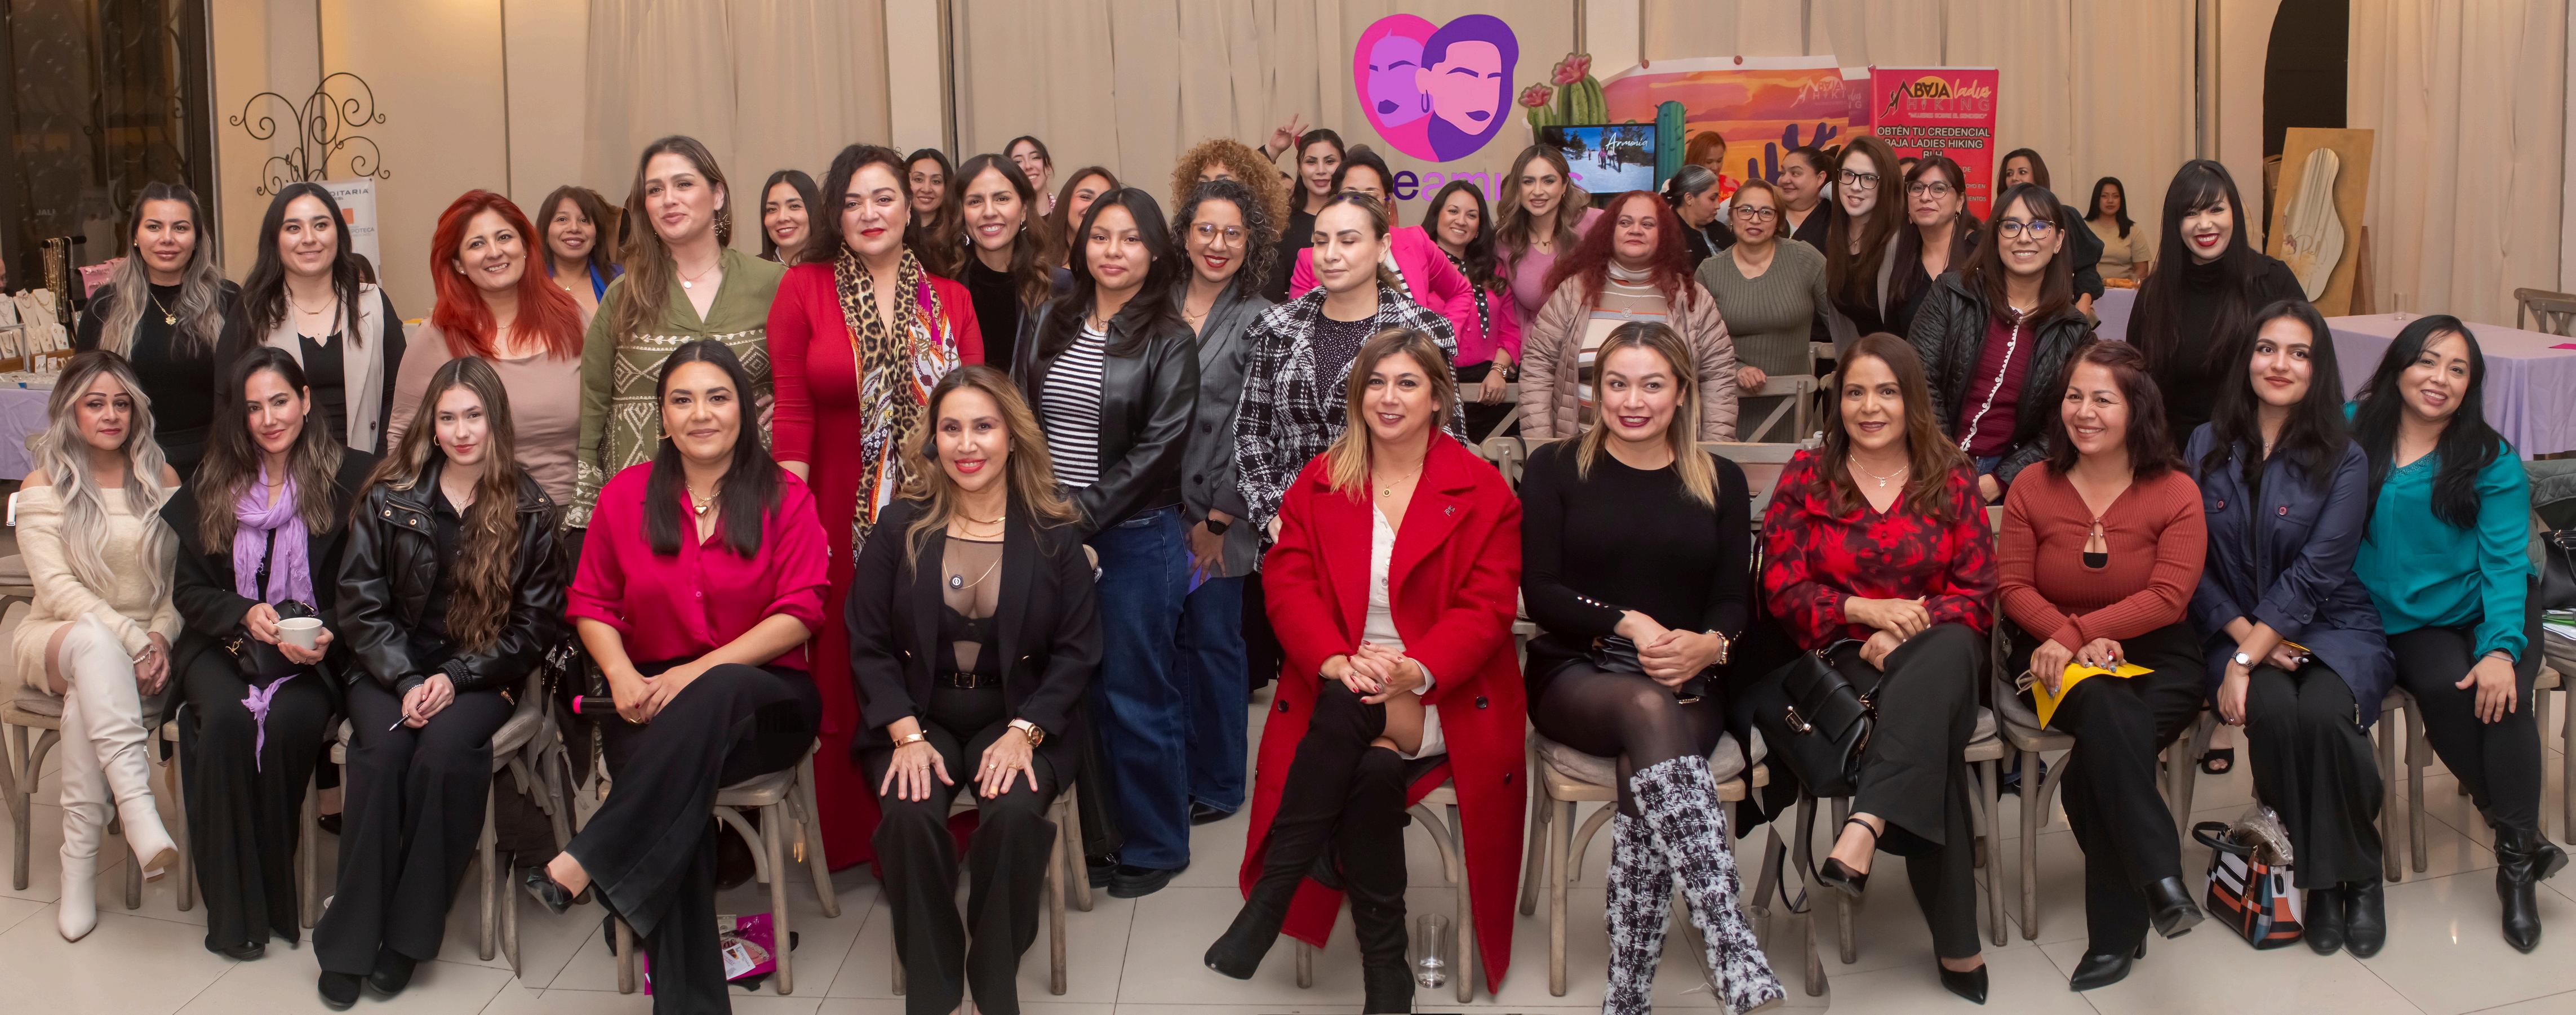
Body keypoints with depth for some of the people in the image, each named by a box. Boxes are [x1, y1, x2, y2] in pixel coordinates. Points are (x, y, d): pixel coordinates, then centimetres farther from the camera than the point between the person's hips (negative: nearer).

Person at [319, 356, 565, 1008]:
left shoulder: (529, 510, 1)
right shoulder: (389, 497, 4)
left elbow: (538, 622, -1)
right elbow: (361, 602, 2)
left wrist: (455, 678, -12)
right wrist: (406, 680, -13)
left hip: (482, 673, -1)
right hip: (392, 665, 1)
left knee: (445, 748, -31)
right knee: (383, 748, -29)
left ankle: (407, 936, -20)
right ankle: (348, 943, -22)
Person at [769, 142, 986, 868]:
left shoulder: (950, 301, 10)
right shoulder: (804, 290, 4)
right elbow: (792, 413, -2)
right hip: (842, 518, -1)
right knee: (845, 678, 3)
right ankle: (854, 842, 16)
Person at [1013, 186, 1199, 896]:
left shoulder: (1168, 341, -5)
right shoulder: (1051, 324, 9)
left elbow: (1157, 450, -11)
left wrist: (1080, 516, -13)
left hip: (1133, 537, -4)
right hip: (1053, 535, 4)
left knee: (1136, 696, 2)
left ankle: (1156, 845, 17)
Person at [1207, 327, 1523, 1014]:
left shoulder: (1483, 492, 3)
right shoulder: (1318, 483, 10)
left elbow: (1486, 607, -5)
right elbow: (1288, 583, 0)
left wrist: (1415, 671, -24)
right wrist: (1337, 660, -20)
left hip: (1443, 695, -1)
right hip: (1339, 686, 1)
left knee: (1363, 746, -33)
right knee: (1372, 770, -33)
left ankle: (1269, 902, -17)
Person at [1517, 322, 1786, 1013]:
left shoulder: (1721, 482, 15)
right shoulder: (1555, 469, 9)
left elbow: (1735, 599, 6)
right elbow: (1540, 590, -1)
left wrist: (1709, 644, -17)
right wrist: (1628, 624, -16)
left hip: (1688, 684, 2)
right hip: (1577, 677, -2)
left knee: (1646, 770, -34)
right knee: (1648, 708, -38)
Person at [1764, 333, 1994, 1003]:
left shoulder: (1949, 479, 10)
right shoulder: (1806, 477, 8)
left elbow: (1977, 591, 4)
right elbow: (1782, 590, 2)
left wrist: (1908, 632, -14)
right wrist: (1865, 609, -15)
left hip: (1938, 653, 1)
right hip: (1843, 659, -1)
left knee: (1949, 648, -38)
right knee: (1932, 734, -33)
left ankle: (1864, 832, -49)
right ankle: (1957, 945, -31)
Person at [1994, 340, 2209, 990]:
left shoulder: (2176, 493, -2)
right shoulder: (2034, 487, 3)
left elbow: (2168, 598, -12)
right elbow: (2013, 587, -1)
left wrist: (2077, 633, -21)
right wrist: (2078, 643, -17)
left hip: (2156, 658, -1)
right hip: (2055, 656, 1)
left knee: (2101, 752, -30)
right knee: (2107, 707, -35)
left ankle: (2116, 930, -20)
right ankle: (2161, 876, -34)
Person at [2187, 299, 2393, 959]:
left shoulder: (2343, 461, -3)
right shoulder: (2208, 447, 4)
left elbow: (2314, 574, -13)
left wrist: (2244, 659, -21)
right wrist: (2245, 643, -13)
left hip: (2334, 627, -1)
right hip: (2241, 630, 1)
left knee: (2324, 712, -33)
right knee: (2273, 709, -32)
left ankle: (2358, 873, -7)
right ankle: (2318, 876, -11)